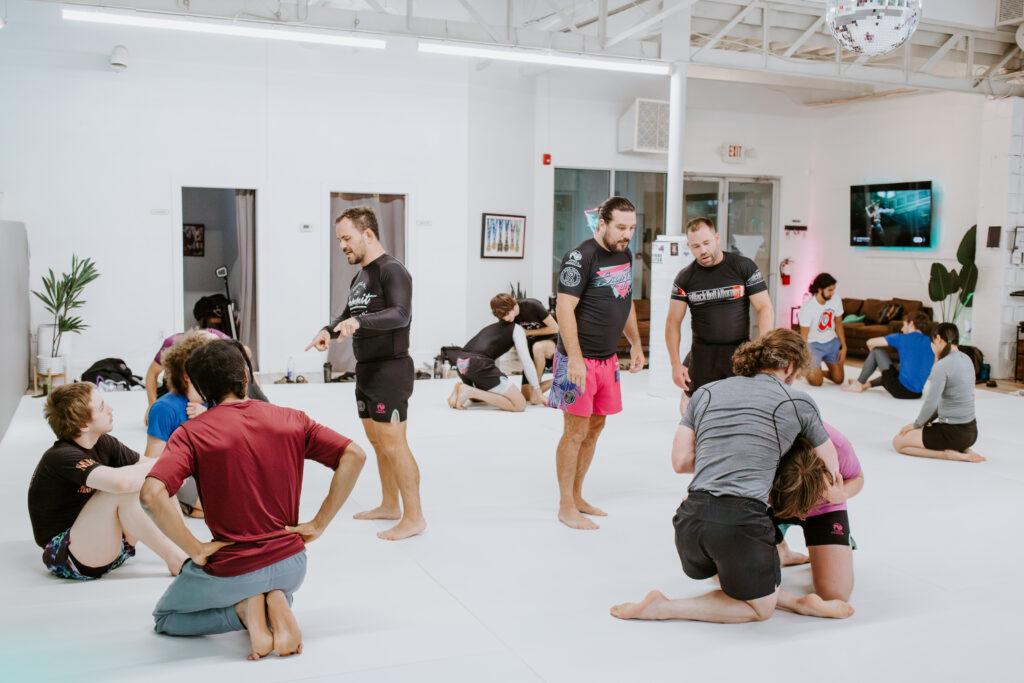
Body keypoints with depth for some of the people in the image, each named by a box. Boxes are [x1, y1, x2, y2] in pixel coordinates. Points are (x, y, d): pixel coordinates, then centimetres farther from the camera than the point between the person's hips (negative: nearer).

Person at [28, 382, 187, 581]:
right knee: (121, 490, -30)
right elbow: (120, 481, -41)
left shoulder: (102, 444, 1)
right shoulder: (61, 458, -24)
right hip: (66, 557, -9)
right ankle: (175, 560, -21)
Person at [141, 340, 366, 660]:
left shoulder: (190, 434, -10)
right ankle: (277, 604, 3)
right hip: (290, 565, 3)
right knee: (278, 590, 41)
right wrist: (317, 524, -1)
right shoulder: (291, 420, -2)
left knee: (165, 618, 27)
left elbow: (152, 494, -25)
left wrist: (196, 550, -15)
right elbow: (354, 456, -5)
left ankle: (243, 608, -1)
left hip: (231, 570, -3)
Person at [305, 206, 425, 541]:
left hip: (390, 371, -10)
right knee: (376, 441, 15)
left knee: (392, 443, -10)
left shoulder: (392, 270, -13)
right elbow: (348, 314, 22)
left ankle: (414, 516, -3)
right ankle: (389, 505, 28)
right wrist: (329, 330, 1)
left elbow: (400, 314, -26)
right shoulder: (360, 276, 17)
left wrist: (359, 321, -38)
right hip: (366, 371, 10)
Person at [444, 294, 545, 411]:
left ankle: (460, 388, 5)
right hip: (479, 364, -8)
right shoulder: (517, 329, 11)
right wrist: (537, 391, 11)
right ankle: (471, 392, -15)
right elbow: (526, 362, 5)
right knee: (520, 405, -9)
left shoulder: (491, 327, 31)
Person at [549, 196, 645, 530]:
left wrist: (635, 344, 21)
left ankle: (577, 496, 29)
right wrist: (575, 360, -24)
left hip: (608, 358, 8)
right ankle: (566, 507, 9)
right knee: (575, 431, -2)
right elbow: (564, 308, -19)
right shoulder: (580, 257, -15)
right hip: (580, 359, -8)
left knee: (595, 427, 15)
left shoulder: (625, 255, 11)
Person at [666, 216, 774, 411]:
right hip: (702, 355, 1)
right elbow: (673, 322, 5)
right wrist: (675, 363, -3)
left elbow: (765, 309, -2)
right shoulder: (685, 278, 4)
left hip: (740, 351, -1)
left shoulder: (744, 267, -1)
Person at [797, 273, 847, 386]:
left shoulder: (835, 300, -7)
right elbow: (803, 336, -18)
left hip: (832, 342, 5)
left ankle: (819, 371, 31)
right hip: (814, 344, -5)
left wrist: (844, 347, 5)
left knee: (839, 379, 2)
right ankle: (806, 371, 21)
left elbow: (838, 323, 7)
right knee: (816, 382, -13)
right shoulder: (807, 308, -23)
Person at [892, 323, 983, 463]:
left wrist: (916, 424, -4)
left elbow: (931, 404, -22)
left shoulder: (942, 366, -19)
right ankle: (962, 449, 11)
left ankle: (949, 454, -7)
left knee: (898, 442, 3)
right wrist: (927, 421, 13)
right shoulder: (966, 359, 9)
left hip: (954, 433, -9)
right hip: (971, 431, 9)